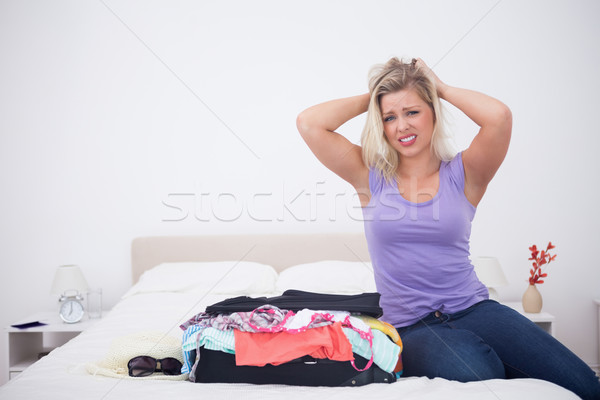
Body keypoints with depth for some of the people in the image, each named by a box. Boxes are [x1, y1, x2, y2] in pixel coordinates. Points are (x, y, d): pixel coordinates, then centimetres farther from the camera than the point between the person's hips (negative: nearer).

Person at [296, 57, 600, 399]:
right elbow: (309, 123, -5)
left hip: (472, 307, 1)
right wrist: (371, 99, 6)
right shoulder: (371, 176, 6)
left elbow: (499, 117, -16)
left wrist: (442, 88, 1)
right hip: (412, 325, -1)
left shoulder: (462, 174, 4)